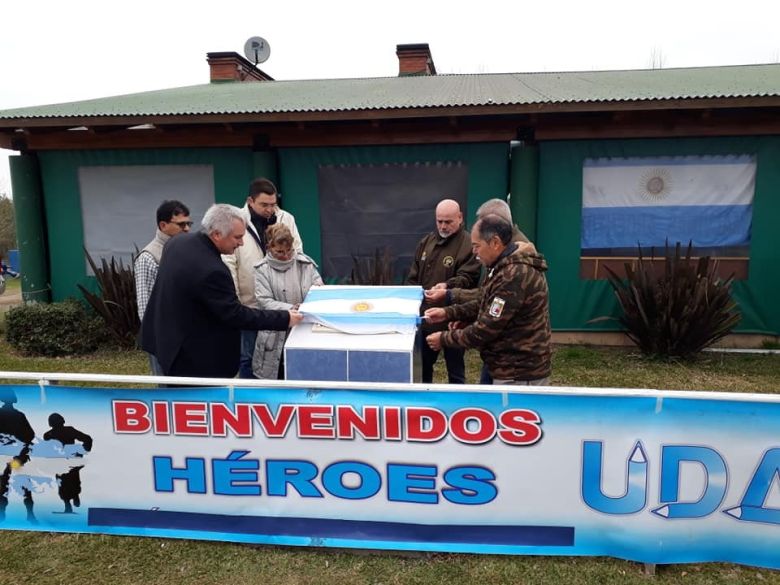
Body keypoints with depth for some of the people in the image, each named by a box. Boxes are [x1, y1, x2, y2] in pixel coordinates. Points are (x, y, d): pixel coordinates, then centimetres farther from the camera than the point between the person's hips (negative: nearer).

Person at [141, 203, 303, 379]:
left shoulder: (177, 241, -2)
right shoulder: (211, 270, -32)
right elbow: (234, 314, -26)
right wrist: (284, 319, -22)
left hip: (168, 340, 10)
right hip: (192, 356, -10)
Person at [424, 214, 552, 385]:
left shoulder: (515, 276, -27)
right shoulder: (506, 266, 8)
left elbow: (486, 329, -24)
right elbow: (485, 304, 18)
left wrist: (444, 339, -12)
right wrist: (448, 312, 6)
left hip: (520, 376, -10)